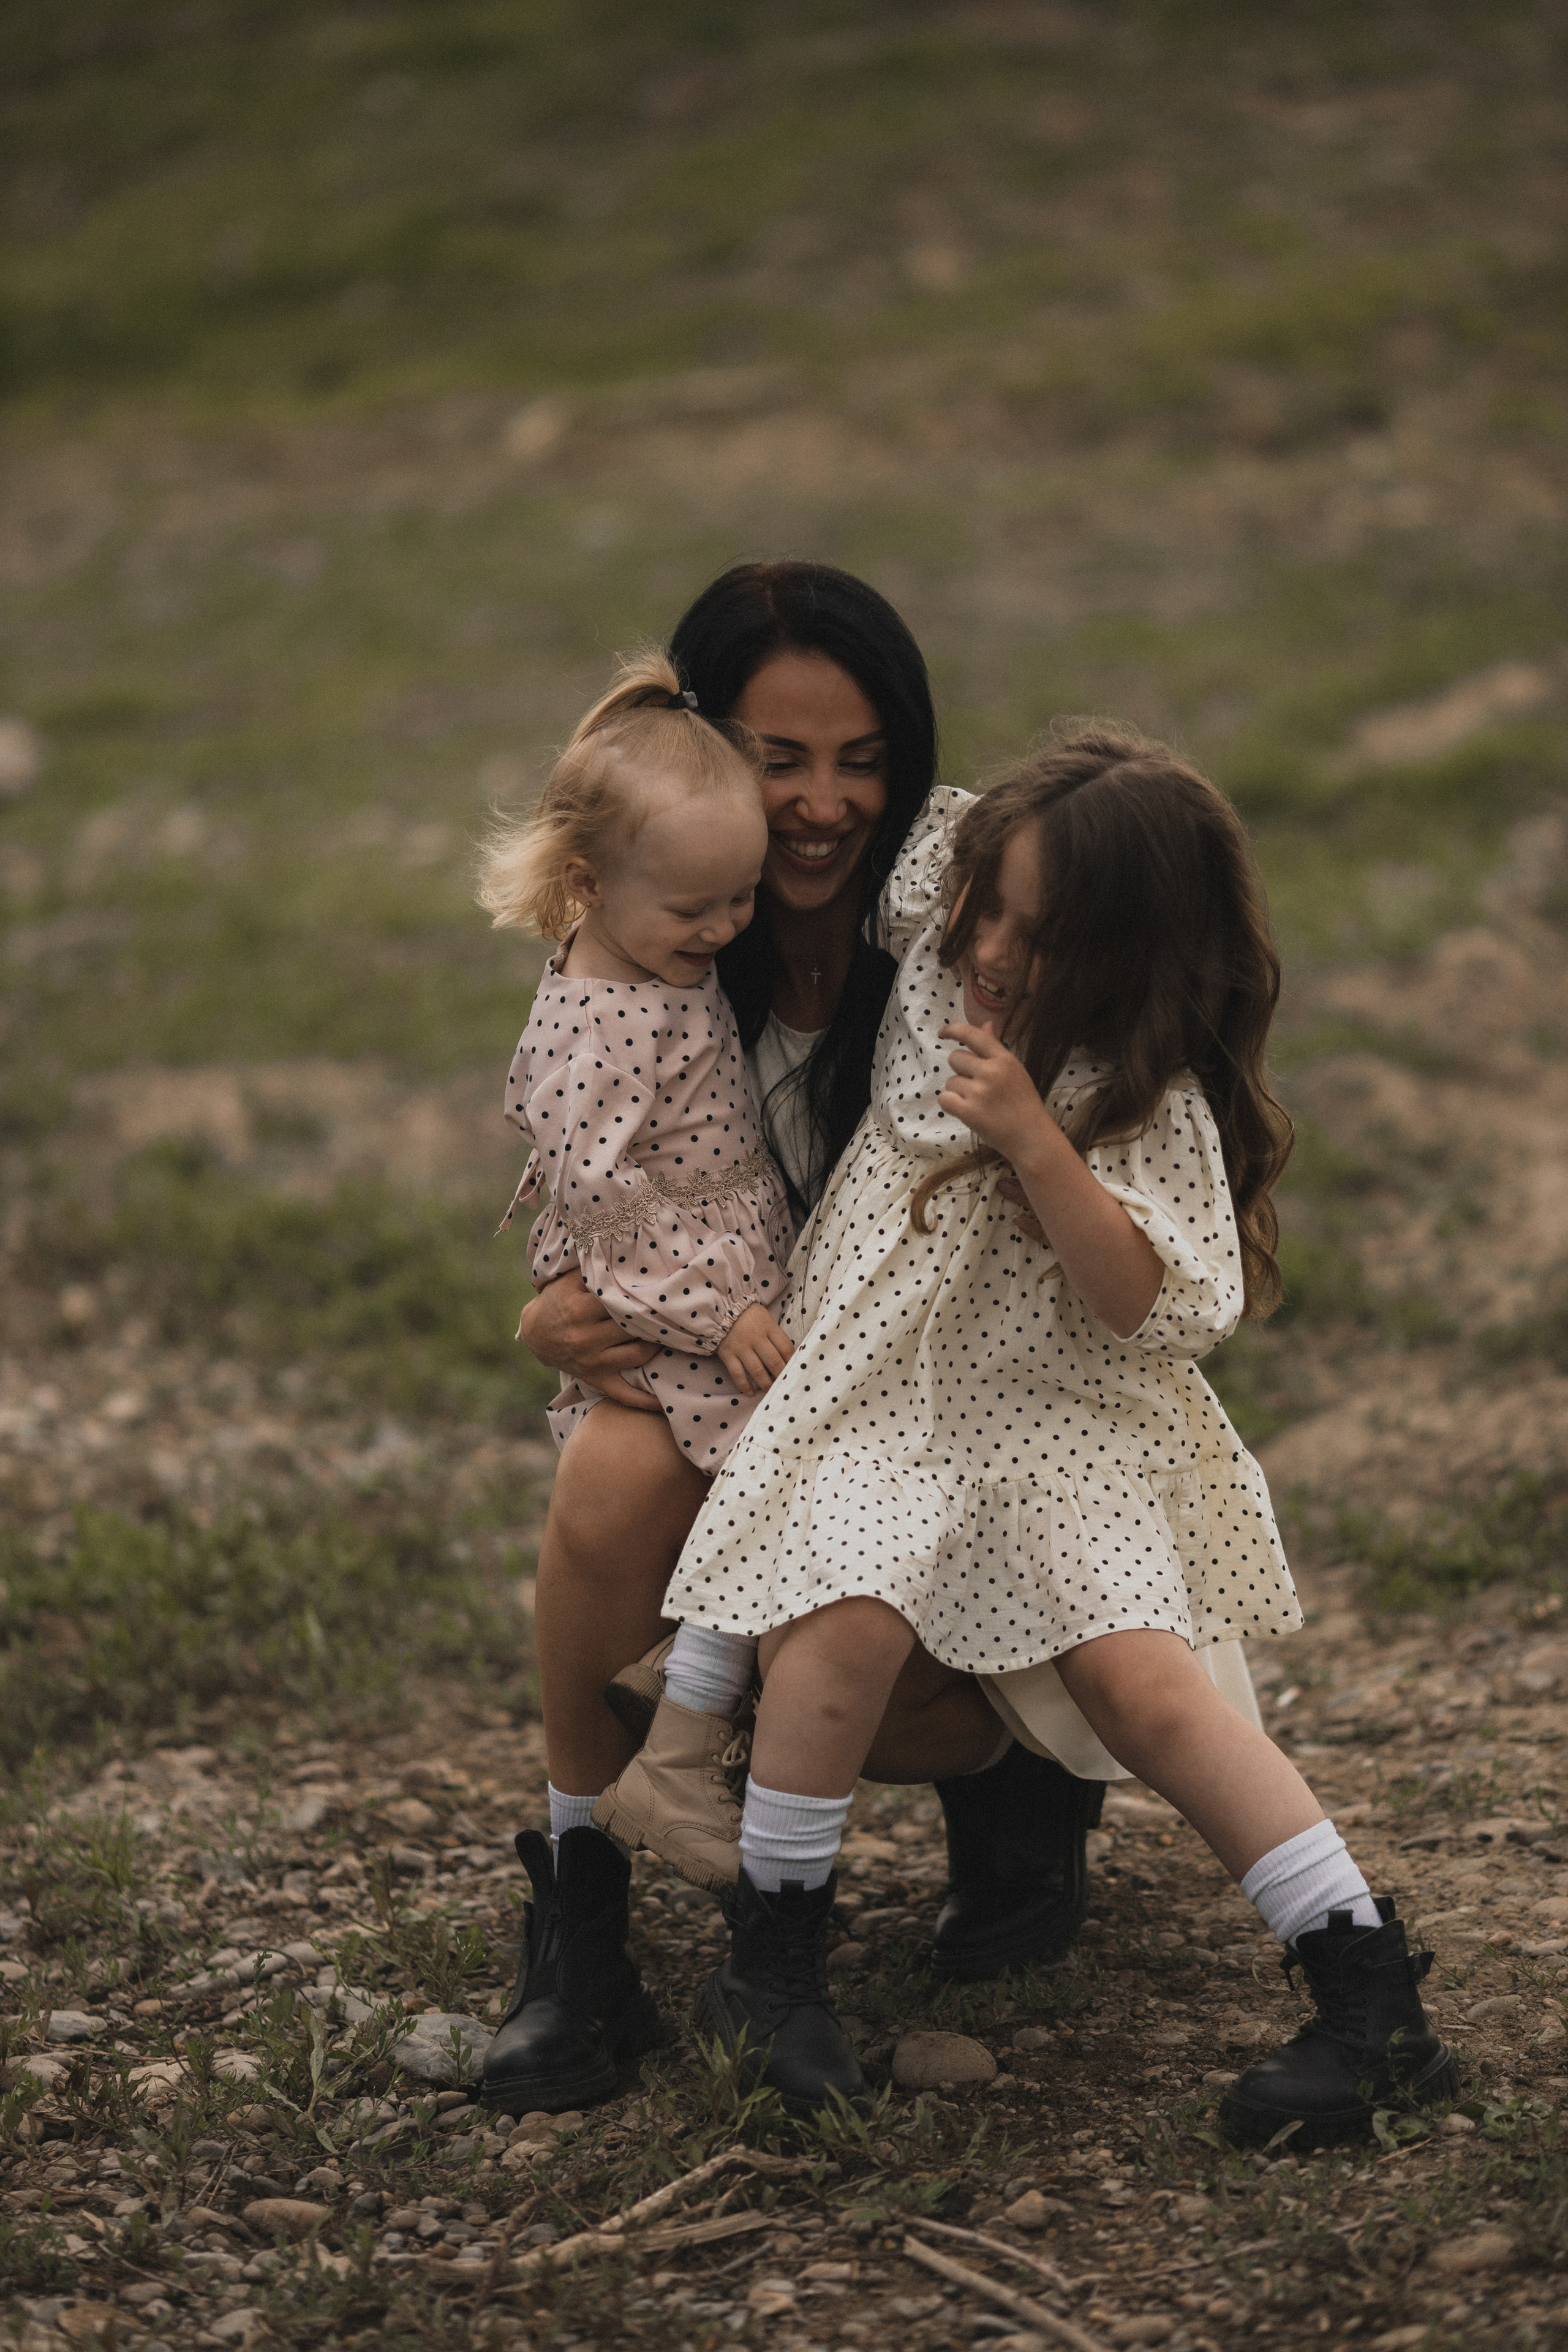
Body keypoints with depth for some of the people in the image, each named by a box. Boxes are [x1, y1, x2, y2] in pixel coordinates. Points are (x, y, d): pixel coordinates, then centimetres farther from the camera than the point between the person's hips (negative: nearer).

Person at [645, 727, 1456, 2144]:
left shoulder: (1153, 1101, -12)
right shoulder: (936, 951, 2)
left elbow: (1145, 1304, -20)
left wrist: (1035, 1144, -28)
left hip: (1066, 1422, -3)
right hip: (884, 1394, 3)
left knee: (1136, 1672, -20)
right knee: (852, 1621, -26)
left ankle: (1374, 1998, -12)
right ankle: (769, 1960, -10)